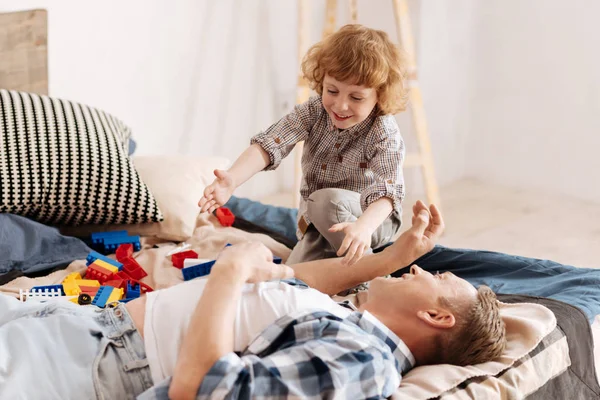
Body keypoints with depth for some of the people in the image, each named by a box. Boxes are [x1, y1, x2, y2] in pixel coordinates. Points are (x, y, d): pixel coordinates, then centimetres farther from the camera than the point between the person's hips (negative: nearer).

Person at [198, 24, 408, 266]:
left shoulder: (385, 133, -26)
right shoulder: (313, 112, -13)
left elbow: (387, 191, -41)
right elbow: (270, 144, -27)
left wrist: (363, 226, -63)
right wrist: (232, 180, -46)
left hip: (375, 220, -4)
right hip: (317, 224, 4)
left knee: (327, 200, -33)